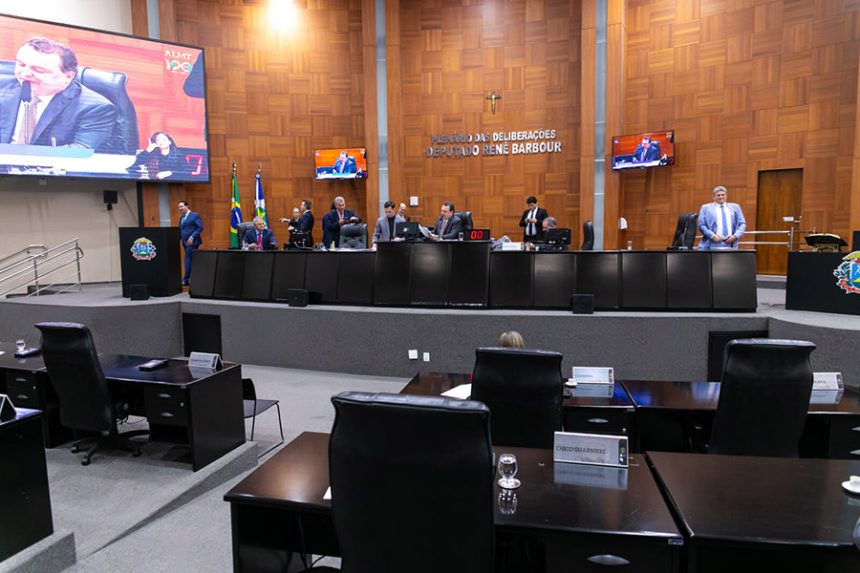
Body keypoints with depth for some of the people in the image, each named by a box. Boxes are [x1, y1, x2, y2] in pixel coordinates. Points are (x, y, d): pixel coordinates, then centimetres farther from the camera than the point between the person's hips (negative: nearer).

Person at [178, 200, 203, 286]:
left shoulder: (195, 215, -6)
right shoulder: (181, 217, 17)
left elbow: (200, 227, -13)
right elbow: (180, 229, 19)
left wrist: (192, 237, -20)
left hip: (192, 241, -8)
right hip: (185, 242, 8)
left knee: (188, 259, -10)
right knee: (191, 260, 9)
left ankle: (186, 280, -7)